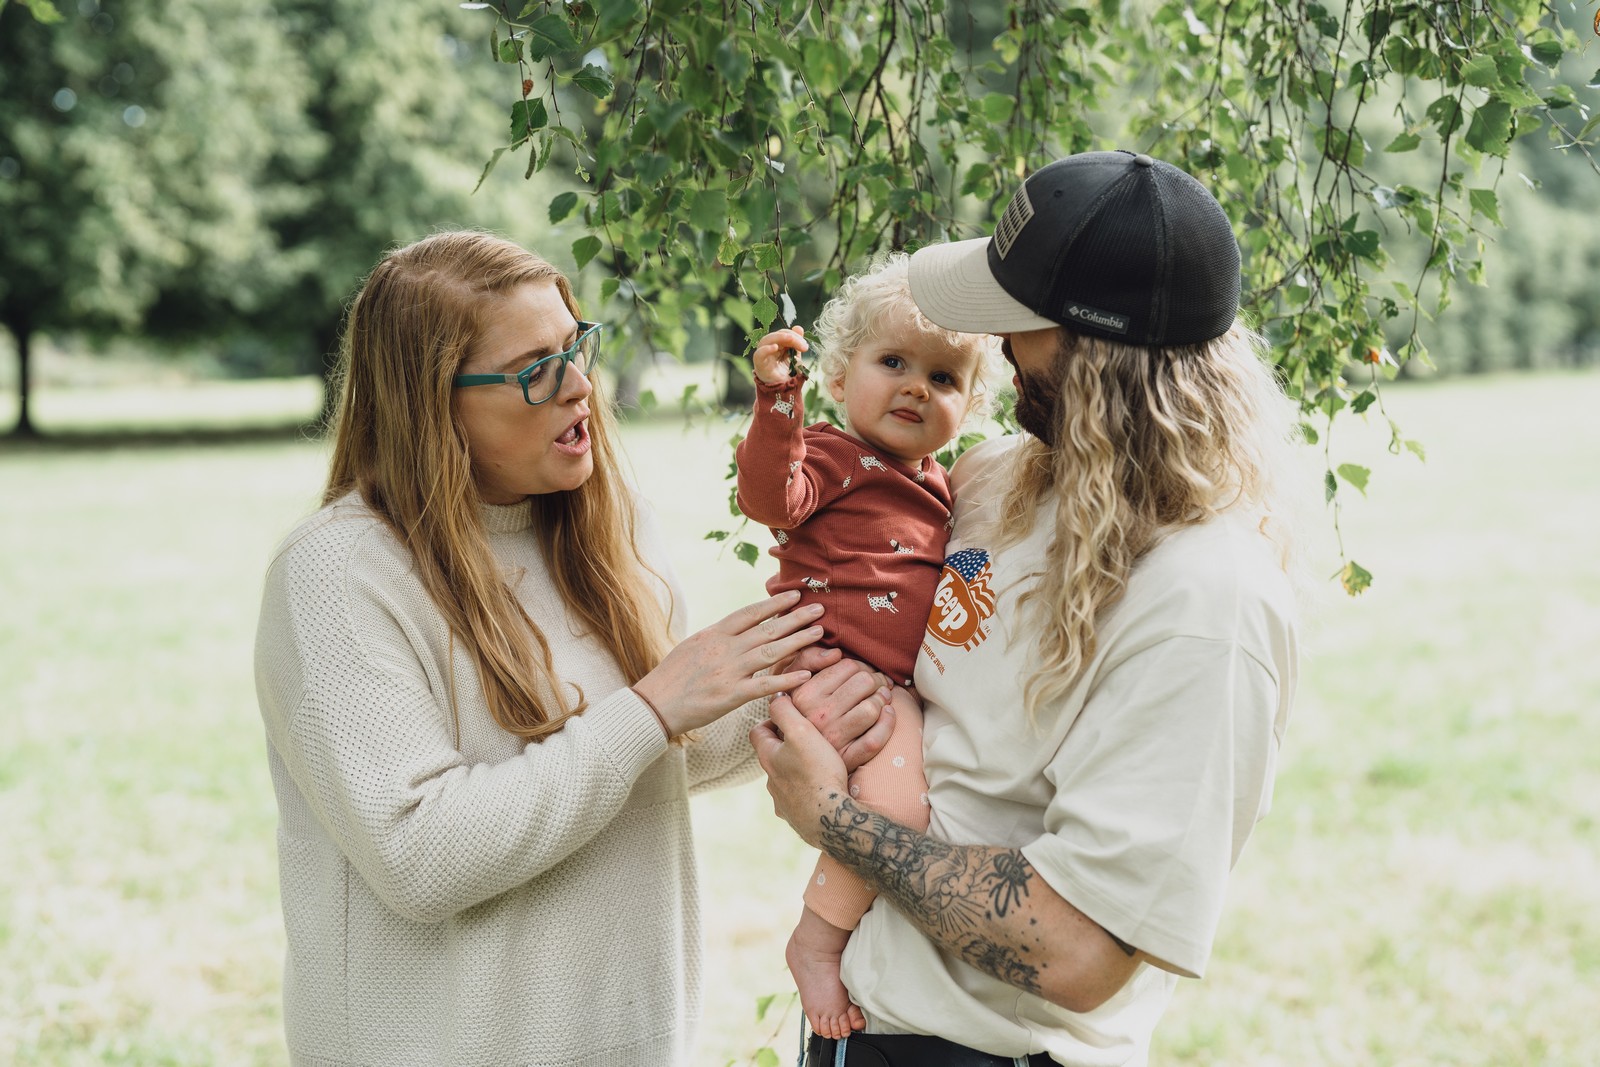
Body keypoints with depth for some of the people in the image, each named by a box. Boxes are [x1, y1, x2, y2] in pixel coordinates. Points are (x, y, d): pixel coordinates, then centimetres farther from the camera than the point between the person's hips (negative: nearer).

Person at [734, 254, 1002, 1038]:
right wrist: (777, 399, -30)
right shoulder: (832, 454, -2)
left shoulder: (937, 485, 23)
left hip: (912, 683, 9)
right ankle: (816, 941, -7)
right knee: (895, 804, -28)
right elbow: (770, 496, -22)